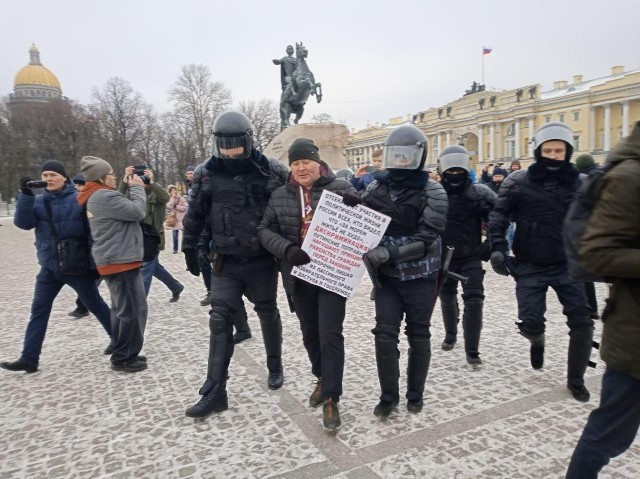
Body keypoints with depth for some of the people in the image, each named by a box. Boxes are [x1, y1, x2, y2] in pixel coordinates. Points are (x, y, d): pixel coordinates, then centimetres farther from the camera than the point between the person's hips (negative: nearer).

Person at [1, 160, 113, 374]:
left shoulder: (79, 198, -8)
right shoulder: (38, 201, 5)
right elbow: (23, 223, -9)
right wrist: (26, 195, -20)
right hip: (49, 267, 5)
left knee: (96, 305, 6)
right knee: (38, 311, 7)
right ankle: (29, 359, 17)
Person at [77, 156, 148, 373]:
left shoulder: (98, 197, 15)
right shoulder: (104, 196, -18)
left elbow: (125, 209, 15)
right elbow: (138, 211, -20)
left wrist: (130, 188, 7)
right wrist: (137, 187, -6)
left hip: (114, 260, 11)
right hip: (121, 260, -11)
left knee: (121, 309, 17)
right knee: (133, 309, -4)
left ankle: (121, 354, 27)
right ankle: (124, 358, 6)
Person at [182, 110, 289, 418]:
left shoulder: (272, 172, -7)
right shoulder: (208, 176, -1)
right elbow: (195, 216, 9)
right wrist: (189, 249, 12)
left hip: (262, 261, -1)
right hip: (226, 263, 2)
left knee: (268, 314, 15)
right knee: (220, 321, -1)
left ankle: (275, 368, 37)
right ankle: (214, 392, 7)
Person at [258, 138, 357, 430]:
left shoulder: (341, 189, -4)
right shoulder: (280, 196, 6)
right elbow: (265, 230, 1)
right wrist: (287, 250, -17)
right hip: (299, 276, 4)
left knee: (330, 334, -5)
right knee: (309, 332, 17)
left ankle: (331, 398, 9)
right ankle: (322, 378, 41)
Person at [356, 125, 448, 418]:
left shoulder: (433, 193, -9)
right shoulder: (377, 187, 3)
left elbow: (427, 239, -19)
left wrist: (389, 253, -31)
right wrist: (350, 206, -14)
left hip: (420, 278, -2)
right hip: (386, 277, 3)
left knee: (418, 336, 10)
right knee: (385, 335, 1)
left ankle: (415, 394, 29)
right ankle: (389, 396, 19)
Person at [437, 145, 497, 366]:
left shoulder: (480, 193, -6)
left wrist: (491, 246, -6)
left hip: (471, 257, -1)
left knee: (474, 300, -10)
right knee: (447, 298, 16)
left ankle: (472, 350, 2)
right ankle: (451, 334, 42)